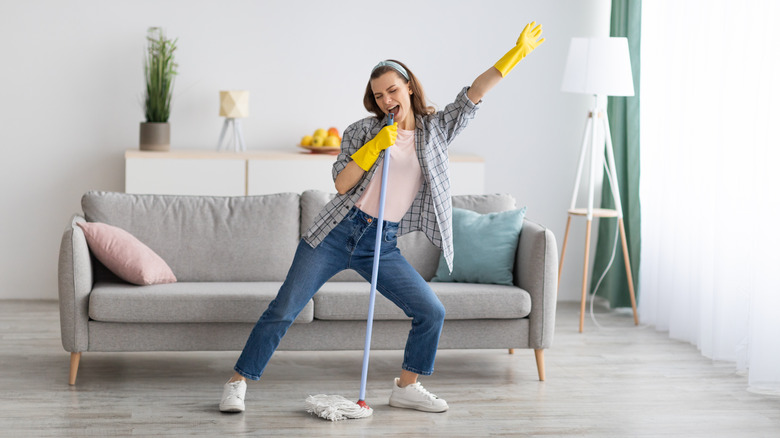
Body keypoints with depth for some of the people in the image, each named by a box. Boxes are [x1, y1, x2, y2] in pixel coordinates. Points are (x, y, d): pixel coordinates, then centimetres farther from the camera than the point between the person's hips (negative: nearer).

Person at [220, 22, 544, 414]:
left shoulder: (436, 129, 5)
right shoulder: (362, 131, 1)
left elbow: (474, 93, -3)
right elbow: (341, 184, -8)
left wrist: (517, 53, -11)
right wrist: (376, 146, -17)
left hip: (382, 245, 2)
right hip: (337, 233, -2)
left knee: (431, 312, -3)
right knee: (283, 310, -5)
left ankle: (406, 388, 15)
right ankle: (237, 383, 5)